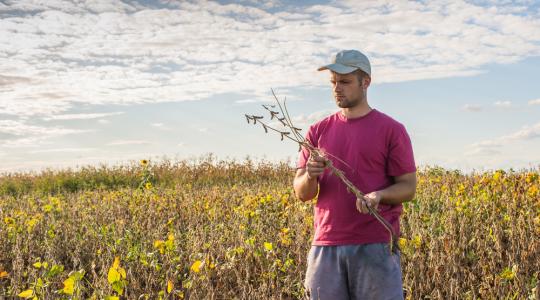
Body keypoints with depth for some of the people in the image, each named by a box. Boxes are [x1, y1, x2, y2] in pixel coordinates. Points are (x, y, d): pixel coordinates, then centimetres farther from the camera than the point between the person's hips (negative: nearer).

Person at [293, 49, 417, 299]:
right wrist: (310, 176, -12)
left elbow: (408, 187, 1)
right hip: (326, 247, 3)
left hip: (377, 246, -3)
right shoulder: (318, 131, 12)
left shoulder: (391, 130, 2)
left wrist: (378, 195, -19)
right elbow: (301, 193, 10)